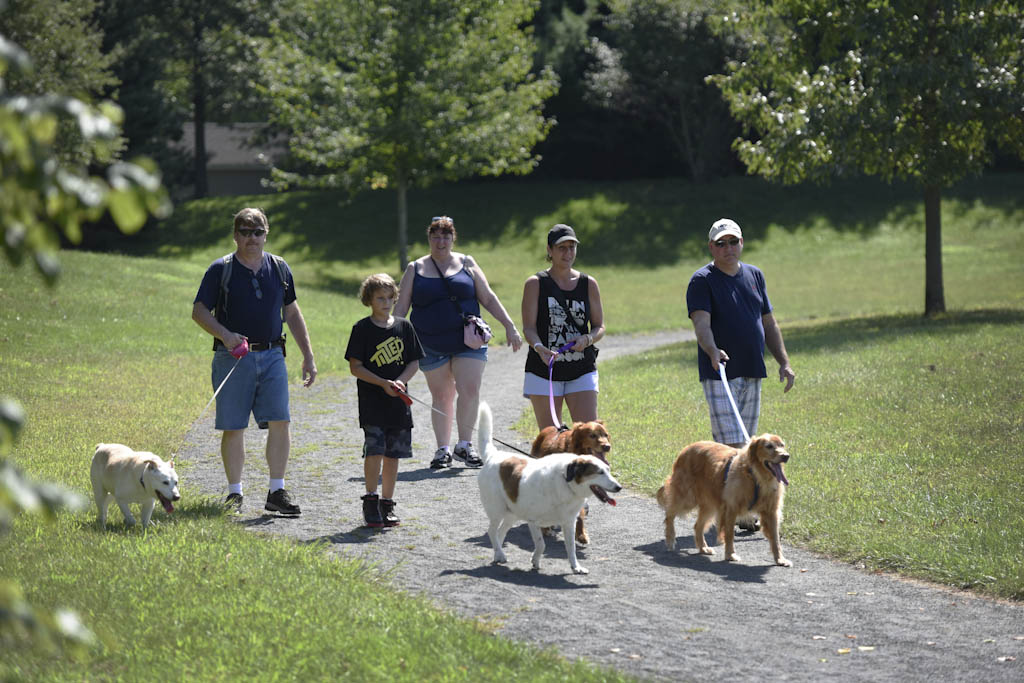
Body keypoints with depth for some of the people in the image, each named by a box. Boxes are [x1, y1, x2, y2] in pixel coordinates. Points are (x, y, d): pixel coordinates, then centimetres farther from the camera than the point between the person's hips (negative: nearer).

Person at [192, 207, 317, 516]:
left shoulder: (279, 268, 10)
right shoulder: (221, 269, -1)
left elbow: (292, 312, 18)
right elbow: (199, 311, -2)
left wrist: (308, 356, 15)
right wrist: (224, 334, -19)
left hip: (272, 356, 3)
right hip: (233, 358, -3)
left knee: (279, 422, -7)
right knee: (233, 427, 1)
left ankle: (277, 491, 0)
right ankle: (235, 493, 11)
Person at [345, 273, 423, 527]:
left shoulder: (404, 327, 8)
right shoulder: (362, 329, -2)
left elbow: (414, 362, 10)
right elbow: (355, 367, -5)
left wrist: (399, 382, -9)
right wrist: (383, 383, -16)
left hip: (398, 402, 4)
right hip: (372, 402, -4)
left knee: (393, 454, 6)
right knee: (374, 450, -13)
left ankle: (387, 504, 15)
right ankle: (370, 500, -1)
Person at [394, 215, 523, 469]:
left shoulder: (466, 263, 8)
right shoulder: (415, 269, 7)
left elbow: (488, 298, 9)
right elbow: (400, 308, 7)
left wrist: (509, 326, 1)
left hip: (468, 341, 0)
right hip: (432, 346, 0)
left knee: (469, 390, -12)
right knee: (441, 397, 5)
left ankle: (464, 445, -1)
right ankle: (443, 450, 13)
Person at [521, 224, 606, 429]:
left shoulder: (589, 284, 8)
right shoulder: (535, 284, 1)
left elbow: (599, 327, 10)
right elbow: (528, 328, -7)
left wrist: (587, 339, -14)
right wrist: (539, 348, -28)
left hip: (582, 373, 2)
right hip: (543, 370, -1)